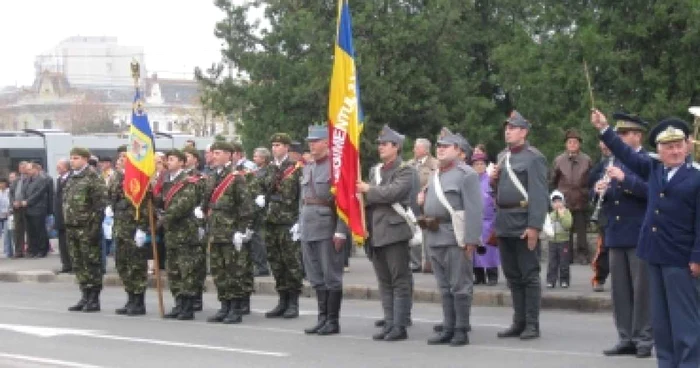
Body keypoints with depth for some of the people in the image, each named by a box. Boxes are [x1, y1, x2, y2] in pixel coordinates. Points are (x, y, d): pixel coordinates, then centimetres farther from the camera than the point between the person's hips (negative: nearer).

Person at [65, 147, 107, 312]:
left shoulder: (93, 178, -8)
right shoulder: (71, 179, 16)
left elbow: (100, 203, -14)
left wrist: (95, 227, -18)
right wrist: (66, 222, 14)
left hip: (86, 228, -8)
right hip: (71, 227, 8)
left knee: (91, 263, -3)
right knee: (78, 264, 10)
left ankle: (94, 299, 1)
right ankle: (85, 296, 17)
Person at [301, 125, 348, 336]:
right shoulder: (308, 168, 16)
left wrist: (341, 231, -17)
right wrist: (300, 227, 16)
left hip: (328, 229, -8)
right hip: (309, 229, 8)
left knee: (331, 277, -1)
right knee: (316, 277, 11)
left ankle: (333, 321, 5)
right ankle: (322, 318, 17)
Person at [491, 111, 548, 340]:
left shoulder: (533, 158, -9)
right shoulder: (502, 156, 16)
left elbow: (539, 194, -15)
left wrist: (534, 226, -22)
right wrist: (493, 180, 3)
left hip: (523, 224, -8)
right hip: (504, 224, 8)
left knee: (529, 275, -2)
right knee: (512, 276, 12)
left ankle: (532, 324, 2)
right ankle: (518, 322, 18)